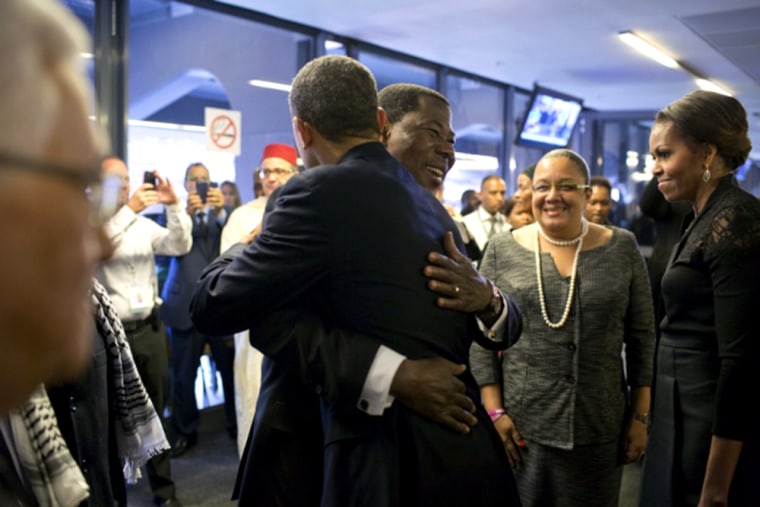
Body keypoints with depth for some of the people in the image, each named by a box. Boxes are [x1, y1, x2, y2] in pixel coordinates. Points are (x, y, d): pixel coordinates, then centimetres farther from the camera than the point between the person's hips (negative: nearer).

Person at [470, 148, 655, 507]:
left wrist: (640, 417, 1)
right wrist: (494, 412, -6)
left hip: (600, 429, 1)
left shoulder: (621, 248, 1)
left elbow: (642, 337, 3)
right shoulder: (502, 250, -1)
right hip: (519, 426, 0)